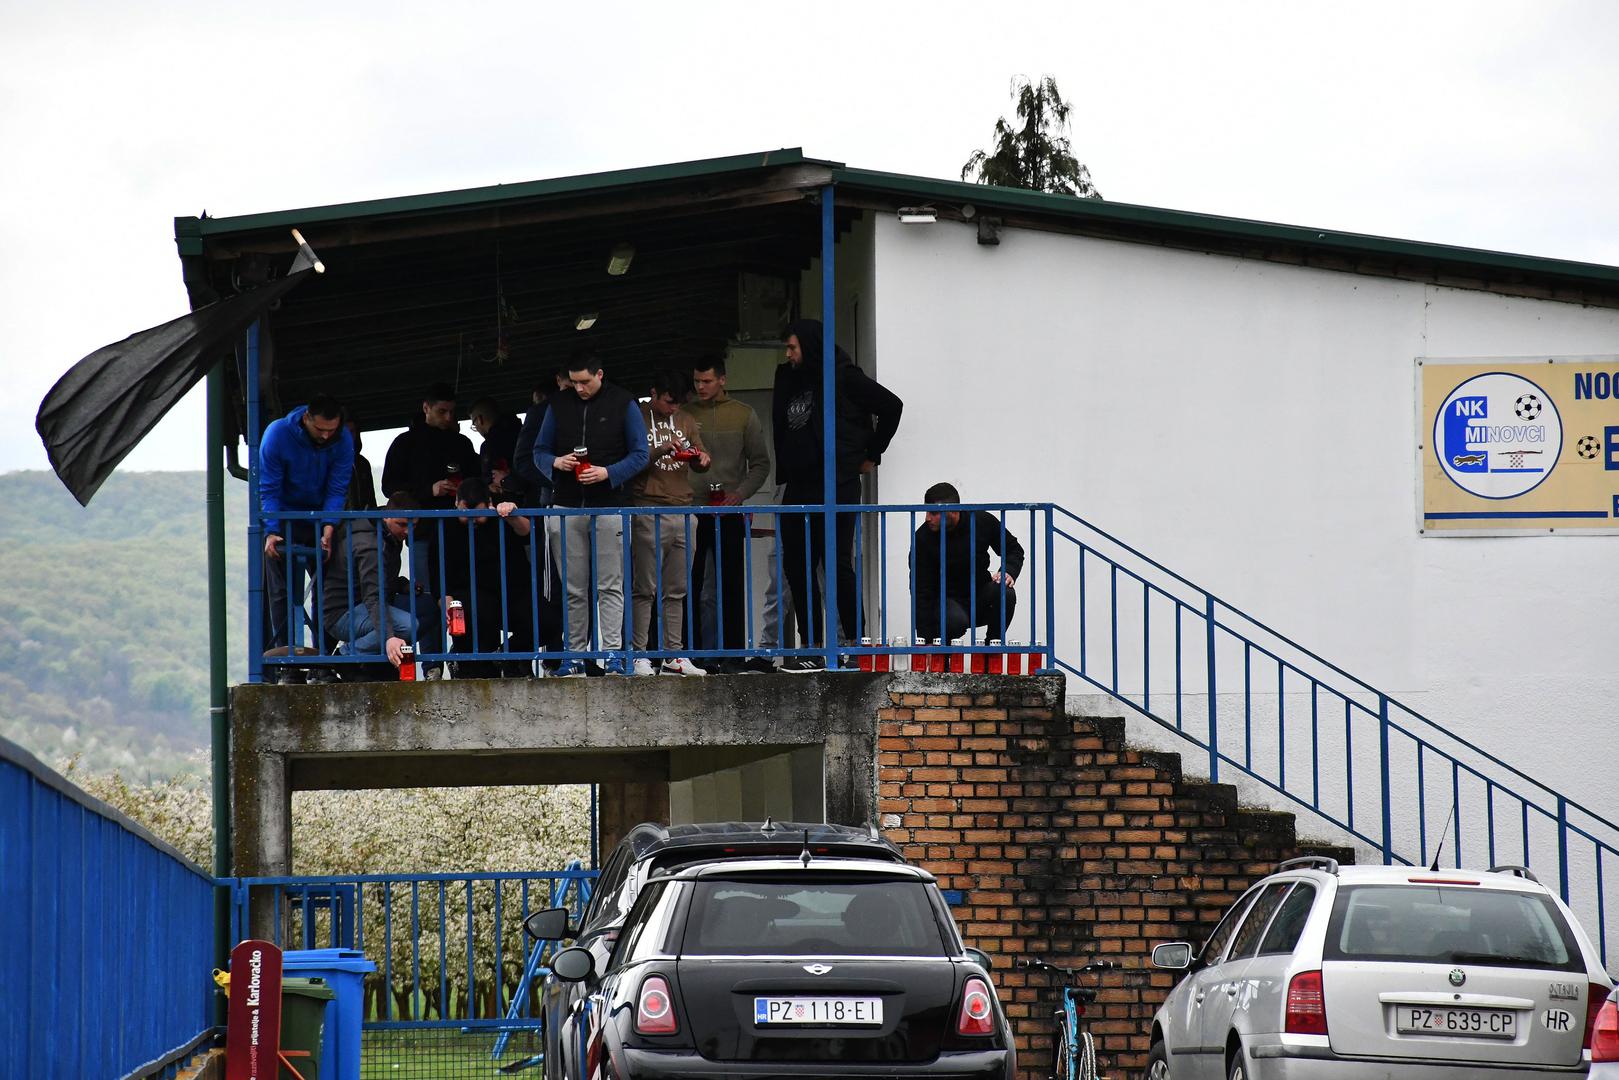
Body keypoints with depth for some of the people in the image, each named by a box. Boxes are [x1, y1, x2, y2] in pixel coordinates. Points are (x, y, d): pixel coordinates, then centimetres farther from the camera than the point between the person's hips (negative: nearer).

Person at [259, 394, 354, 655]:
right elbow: (268, 489, -18)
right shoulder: (277, 434, -20)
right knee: (283, 591, -8)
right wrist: (271, 533, -29)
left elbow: (337, 490, -13)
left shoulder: (343, 441, -13)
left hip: (319, 519, 3)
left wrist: (328, 529, -28)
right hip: (283, 520, -3)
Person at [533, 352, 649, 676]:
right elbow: (539, 451, 16)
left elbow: (640, 454, 1)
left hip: (608, 506, -3)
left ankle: (613, 653, -8)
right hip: (568, 506, 3)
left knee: (610, 586, -6)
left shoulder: (623, 404, 2)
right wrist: (556, 462, -7)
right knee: (573, 589, 4)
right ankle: (575, 655, 7)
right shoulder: (559, 405, 11)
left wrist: (608, 473, -14)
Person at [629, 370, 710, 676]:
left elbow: (699, 465, 21)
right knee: (645, 588, -7)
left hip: (681, 510, 6)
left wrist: (702, 460, -2)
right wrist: (662, 449, -20)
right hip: (649, 511, -6)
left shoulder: (685, 421, 18)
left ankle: (673, 654, 7)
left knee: (676, 590, 5)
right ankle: (639, 654, -6)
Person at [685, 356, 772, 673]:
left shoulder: (743, 416, 6)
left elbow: (760, 464, 5)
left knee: (731, 585, -1)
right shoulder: (685, 414, 9)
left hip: (728, 514, -1)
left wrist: (739, 494, -8)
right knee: (689, 584, -1)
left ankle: (732, 652, 0)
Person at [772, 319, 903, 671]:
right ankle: (810, 649, 9)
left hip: (836, 485, -8)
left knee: (836, 564, -7)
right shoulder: (790, 380, 14)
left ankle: (853, 642, -2)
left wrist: (872, 455, 0)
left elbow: (891, 405, -6)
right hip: (799, 487, 8)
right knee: (798, 568, 5)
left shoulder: (844, 378, -7)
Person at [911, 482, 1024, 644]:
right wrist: (925, 639, -23)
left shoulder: (982, 520, -12)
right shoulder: (923, 538, -17)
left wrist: (1009, 572, -19)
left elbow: (1014, 550, 5)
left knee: (1004, 593, -31)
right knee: (956, 621, -38)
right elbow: (921, 592, -17)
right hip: (946, 601, -3)